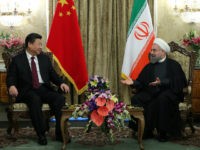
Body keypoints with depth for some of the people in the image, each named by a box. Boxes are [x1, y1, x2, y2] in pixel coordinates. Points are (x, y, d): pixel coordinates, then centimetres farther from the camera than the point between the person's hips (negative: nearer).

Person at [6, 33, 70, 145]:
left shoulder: (45, 58, 18)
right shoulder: (17, 60, 7)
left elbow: (53, 75, 18)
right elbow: (11, 77, 3)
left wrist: (61, 83, -3)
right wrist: (12, 86, -20)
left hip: (44, 89, 4)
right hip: (28, 91, -3)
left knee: (60, 98, -27)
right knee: (35, 99, -38)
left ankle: (60, 133, -20)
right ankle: (41, 134, -30)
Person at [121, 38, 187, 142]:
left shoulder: (173, 65, 7)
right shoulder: (149, 66, 20)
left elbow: (179, 83, -9)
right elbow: (141, 82, 13)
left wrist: (162, 83, -22)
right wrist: (133, 82, -9)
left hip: (168, 92, -4)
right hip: (151, 92, 4)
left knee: (162, 99, -38)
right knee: (136, 99, -24)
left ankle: (163, 132, -23)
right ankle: (146, 131, -15)